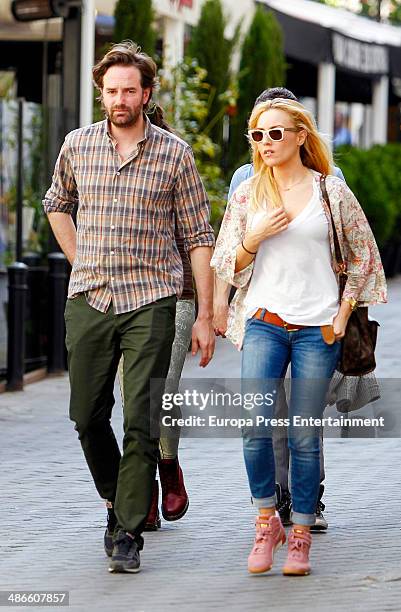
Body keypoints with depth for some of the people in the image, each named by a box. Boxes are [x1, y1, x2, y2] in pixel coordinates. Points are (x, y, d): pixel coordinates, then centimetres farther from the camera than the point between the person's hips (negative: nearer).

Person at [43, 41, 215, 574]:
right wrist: (80, 262, 14)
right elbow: (57, 204, 26)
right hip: (88, 300, 3)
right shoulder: (77, 146, 6)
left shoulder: (174, 154, -1)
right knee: (87, 415, 7)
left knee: (142, 421, -9)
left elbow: (199, 237, 1)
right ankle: (117, 500, 31)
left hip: (151, 301, -3)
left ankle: (130, 534, -5)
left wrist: (206, 315, -3)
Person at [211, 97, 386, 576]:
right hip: (264, 324, 1)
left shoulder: (331, 191, 4)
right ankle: (266, 522, 6)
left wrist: (343, 313, 1)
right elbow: (226, 267, 11)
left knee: (304, 437, -1)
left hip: (318, 329, -1)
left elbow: (363, 257, 10)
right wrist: (255, 237, -8)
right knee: (255, 428, -13)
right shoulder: (247, 195, 9)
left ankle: (300, 536, 10)